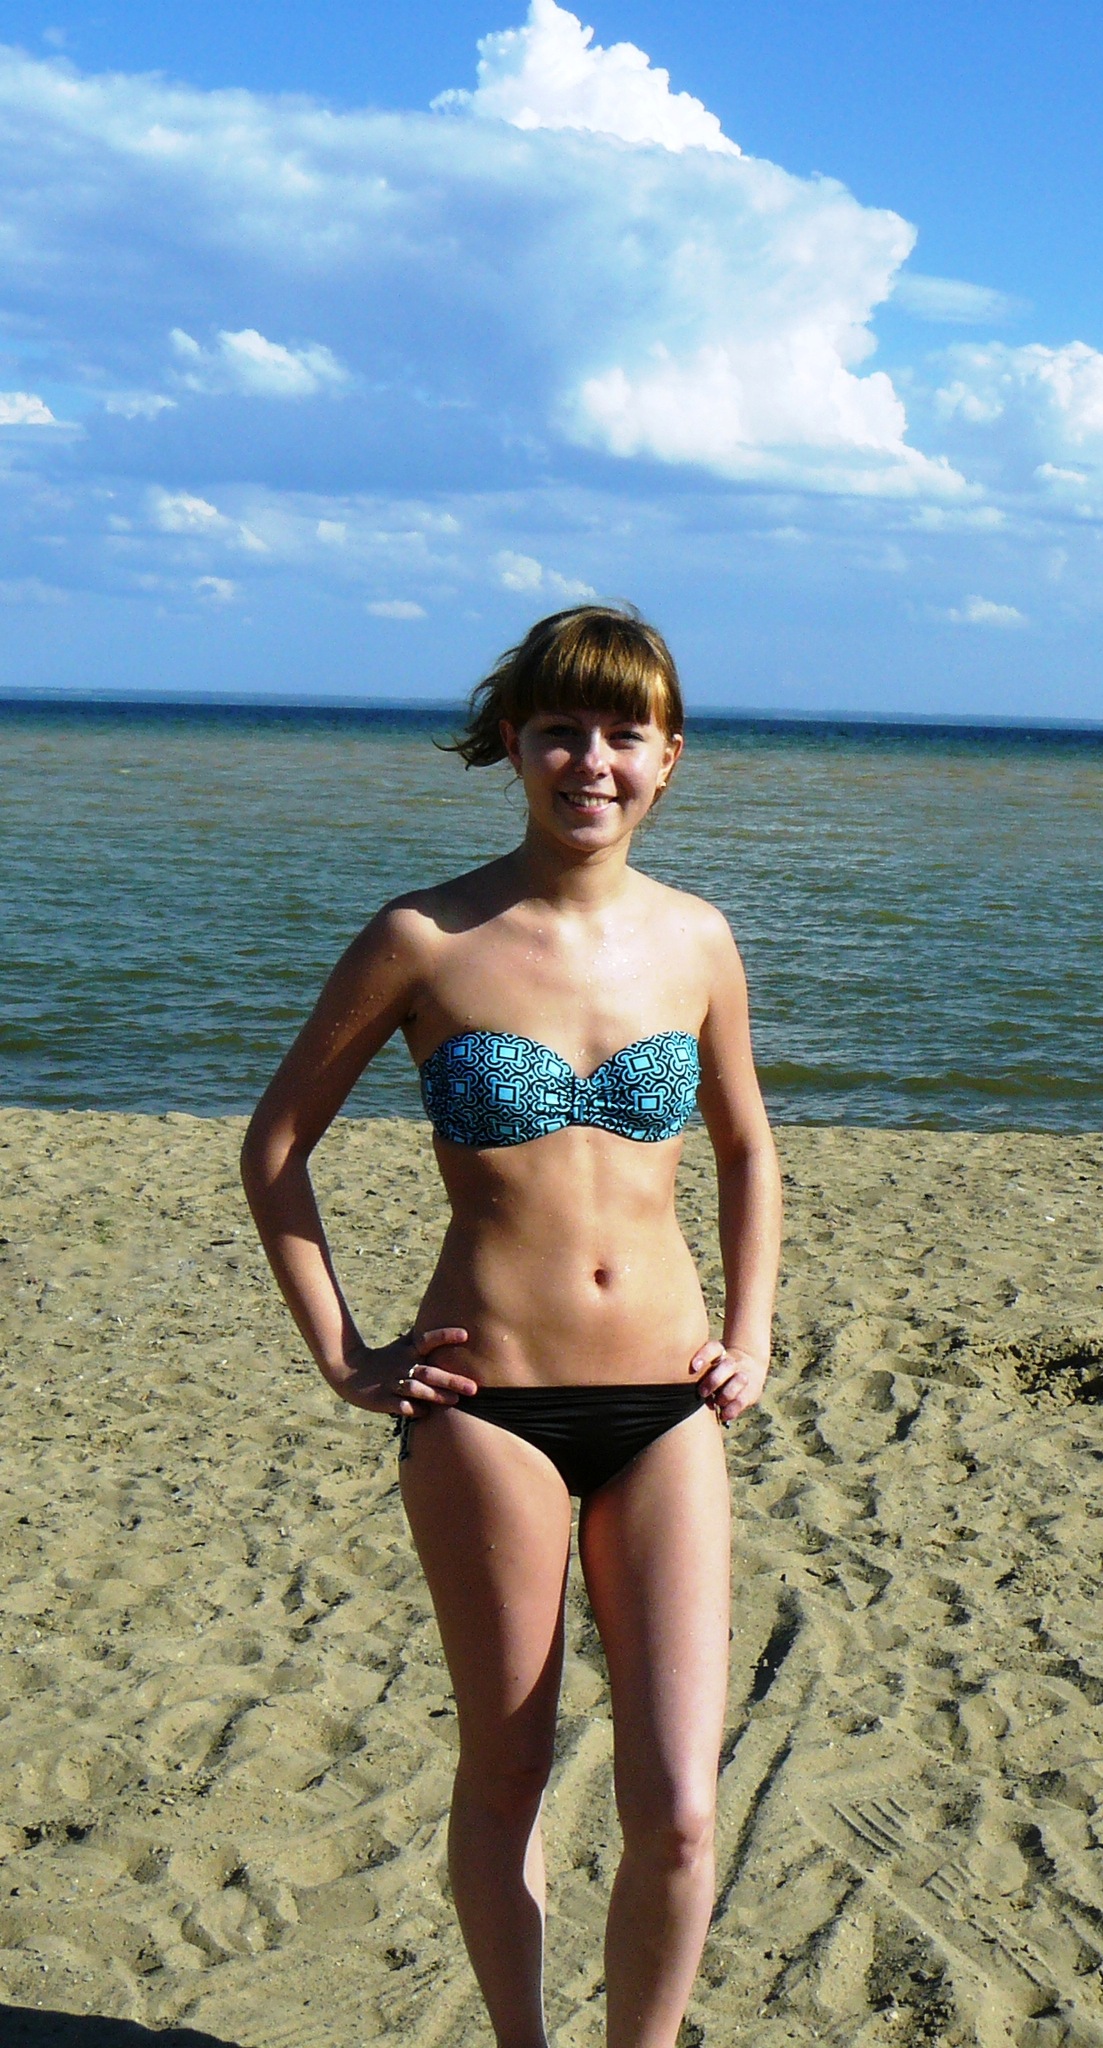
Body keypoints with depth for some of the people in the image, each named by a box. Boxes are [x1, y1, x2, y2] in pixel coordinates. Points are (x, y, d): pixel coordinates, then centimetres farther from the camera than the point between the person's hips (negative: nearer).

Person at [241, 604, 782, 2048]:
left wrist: (750, 1337, 11)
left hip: (665, 1405, 3)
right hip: (490, 1404, -2)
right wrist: (344, 1358, -1)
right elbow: (277, 1139, 3)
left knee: (678, 1811, -1)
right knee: (505, 1778, 12)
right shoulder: (427, 940, -5)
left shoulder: (696, 941, 4)